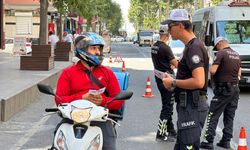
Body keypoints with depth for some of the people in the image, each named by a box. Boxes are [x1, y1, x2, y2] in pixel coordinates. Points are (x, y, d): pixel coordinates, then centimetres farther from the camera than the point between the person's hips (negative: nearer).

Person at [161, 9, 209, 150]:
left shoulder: (194, 47, -18)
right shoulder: (191, 46, 15)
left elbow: (199, 82, -28)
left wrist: (174, 83, -15)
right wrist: (173, 79, 10)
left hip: (192, 107, -11)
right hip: (188, 106, 11)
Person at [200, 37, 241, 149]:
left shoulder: (221, 53, -12)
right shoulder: (237, 55, 11)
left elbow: (212, 70, -20)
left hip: (223, 89, -7)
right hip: (235, 89, 7)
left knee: (213, 115, -2)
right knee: (229, 116, 12)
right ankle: (226, 141, 15)